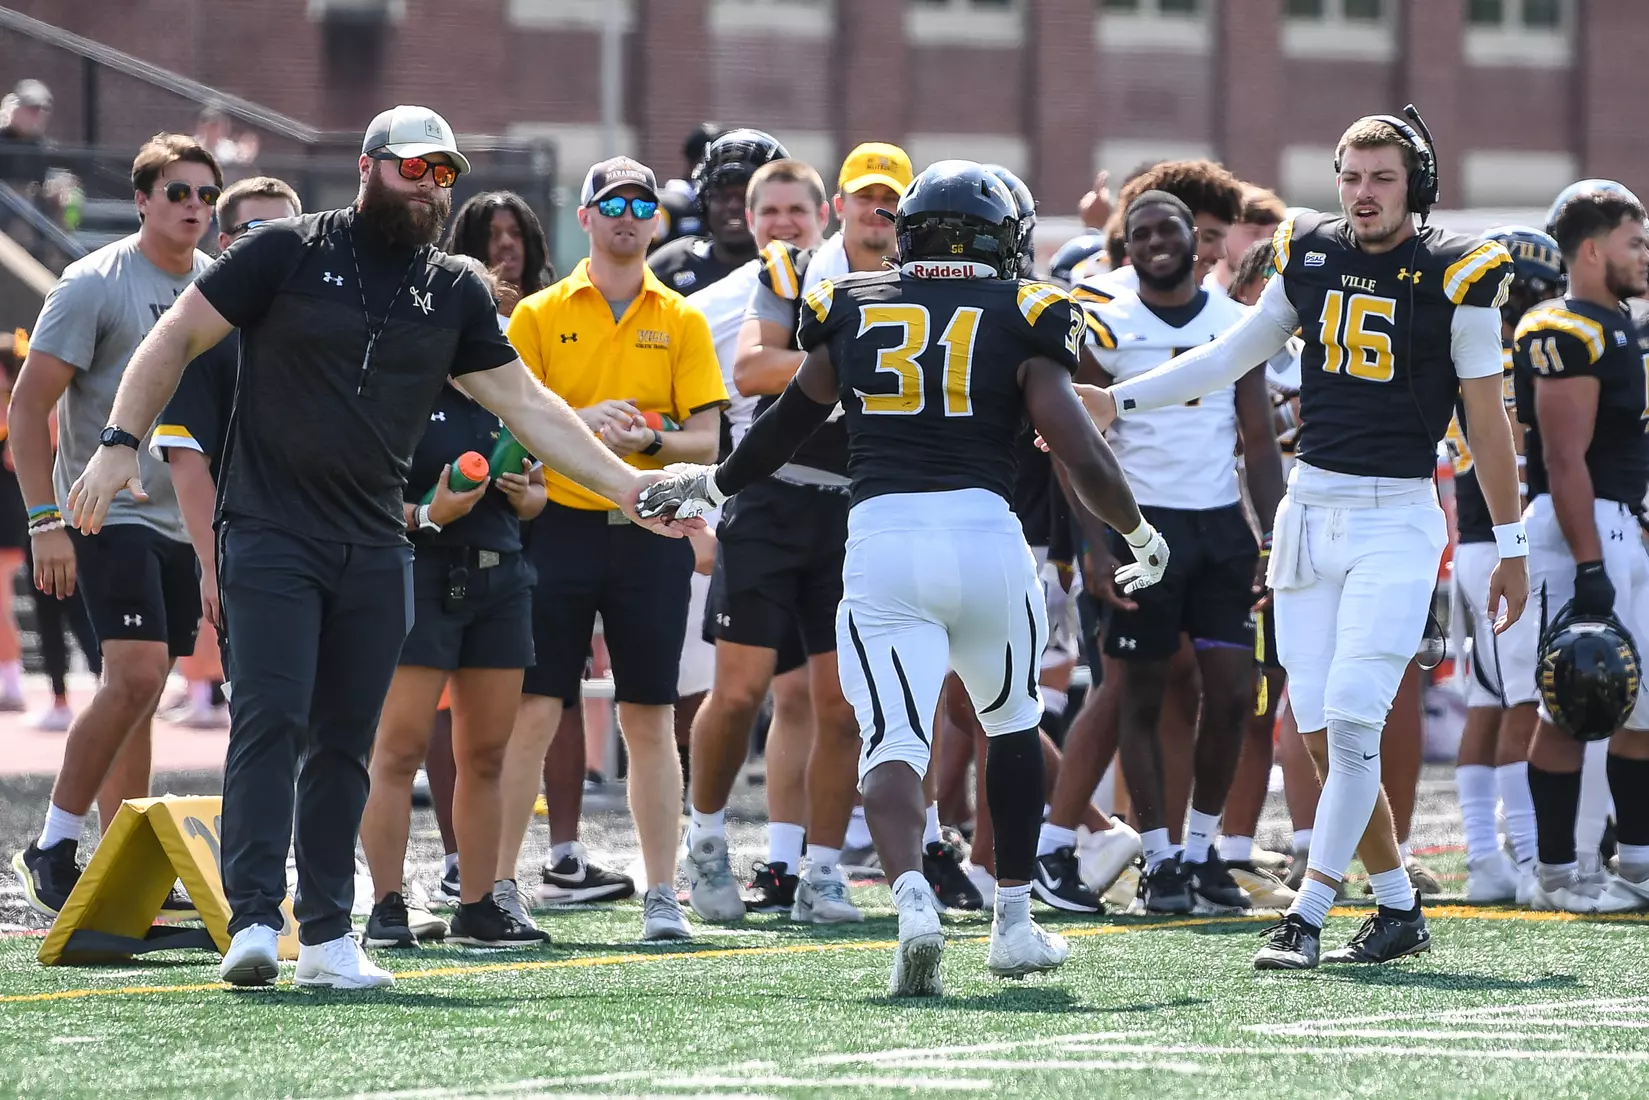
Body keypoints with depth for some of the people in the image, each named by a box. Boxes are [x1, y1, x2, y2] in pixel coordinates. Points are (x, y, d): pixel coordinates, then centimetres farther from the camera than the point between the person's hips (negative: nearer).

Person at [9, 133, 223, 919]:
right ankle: (52, 846, -10)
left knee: (140, 691, 8)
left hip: (182, 521, 6)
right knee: (135, 673, -19)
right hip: (108, 513, -6)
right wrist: (45, 521, -17)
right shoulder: (95, 284, -10)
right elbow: (29, 404, -11)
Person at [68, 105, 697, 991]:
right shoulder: (288, 253, -2)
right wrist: (119, 442, -10)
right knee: (271, 721, -14)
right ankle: (253, 920, -17)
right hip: (271, 532, -4)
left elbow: (527, 404, 14)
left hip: (376, 548, 4)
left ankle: (327, 934, 12)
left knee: (345, 743, 6)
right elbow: (177, 338, 1)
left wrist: (628, 484, 8)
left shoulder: (453, 292, 11)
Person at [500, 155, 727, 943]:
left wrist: (649, 439, -16)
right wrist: (581, 421, -16)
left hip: (649, 531, 1)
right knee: (535, 713, -3)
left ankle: (662, 895, 6)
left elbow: (705, 440, 3)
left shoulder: (682, 322, 8)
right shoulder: (539, 316, 6)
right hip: (561, 523, -1)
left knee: (650, 721, 3)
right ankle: (498, 885, 3)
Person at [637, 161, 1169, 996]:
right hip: (984, 530, 0)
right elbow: (1083, 456, 0)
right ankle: (1014, 920, 27)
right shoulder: (1020, 318, 6)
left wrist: (713, 484, 44)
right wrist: (1142, 537, 18)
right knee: (1011, 723, 23)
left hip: (880, 542, 0)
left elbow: (791, 421, 25)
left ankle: (913, 900, -32)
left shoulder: (849, 309, 11)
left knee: (893, 742, -6)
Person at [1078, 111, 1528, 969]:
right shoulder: (1310, 255, 7)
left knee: (1351, 719, -13)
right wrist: (1115, 402, 12)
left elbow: (1487, 419, 0)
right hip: (1312, 510, 5)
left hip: (1397, 519, -5)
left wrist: (1510, 547, 2)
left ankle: (1305, 918, -11)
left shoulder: (1453, 279, -6)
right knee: (1320, 731, 3)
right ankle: (1398, 909, 17)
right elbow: (1230, 357, 18)